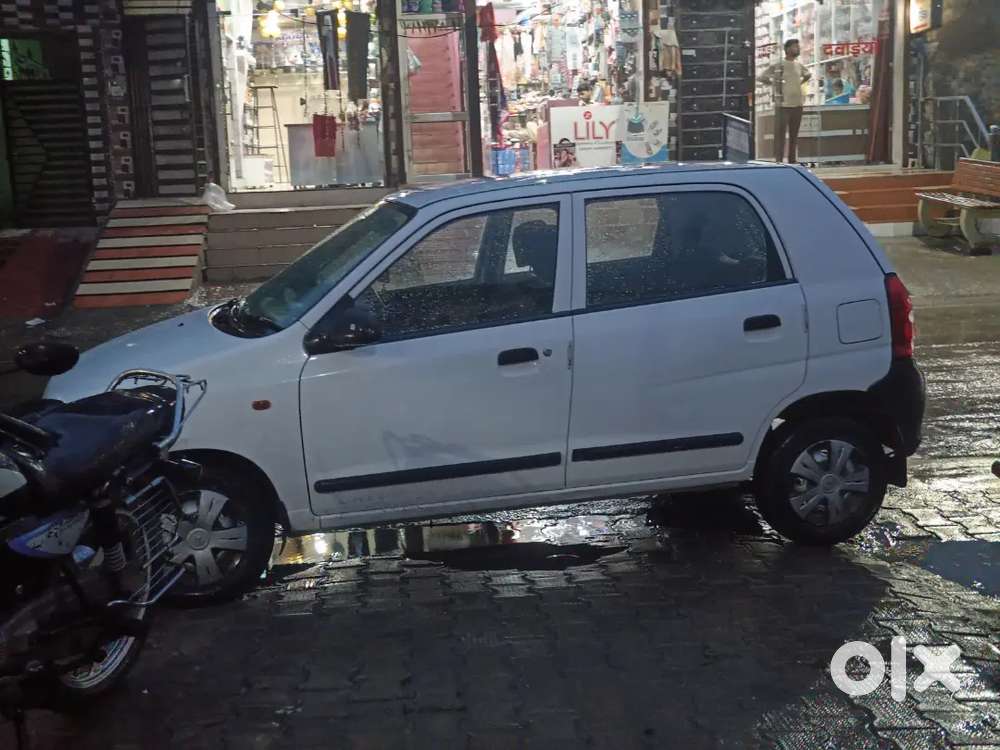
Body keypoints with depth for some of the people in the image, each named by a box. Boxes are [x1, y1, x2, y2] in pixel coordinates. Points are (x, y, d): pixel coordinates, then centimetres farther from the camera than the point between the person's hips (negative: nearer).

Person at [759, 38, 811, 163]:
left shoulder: (799, 65, 10)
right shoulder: (778, 66, -8)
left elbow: (808, 75, 29)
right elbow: (762, 78, -6)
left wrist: (800, 83, 15)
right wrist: (775, 85, -1)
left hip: (797, 104, 6)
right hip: (783, 105, -6)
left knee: (794, 134, 9)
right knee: (780, 134, -7)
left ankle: (793, 160, 15)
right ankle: (779, 160, -7)